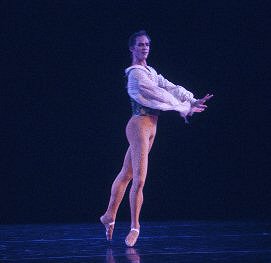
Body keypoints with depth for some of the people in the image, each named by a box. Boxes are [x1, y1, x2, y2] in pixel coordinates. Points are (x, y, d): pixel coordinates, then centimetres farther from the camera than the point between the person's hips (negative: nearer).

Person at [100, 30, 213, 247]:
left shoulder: (150, 71, 17)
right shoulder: (135, 73, -12)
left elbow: (169, 87, 11)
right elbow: (157, 94, -15)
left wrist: (193, 101, 0)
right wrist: (185, 108, -9)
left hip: (150, 127, 10)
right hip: (140, 125, -10)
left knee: (126, 174, 17)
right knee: (139, 179, -10)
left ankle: (110, 215, 27)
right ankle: (134, 226, -3)